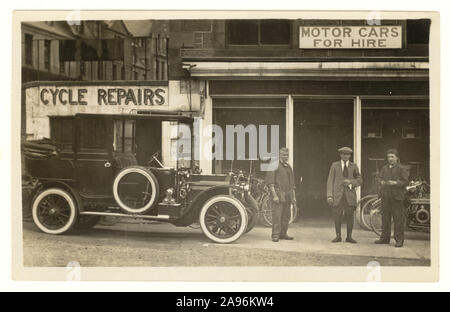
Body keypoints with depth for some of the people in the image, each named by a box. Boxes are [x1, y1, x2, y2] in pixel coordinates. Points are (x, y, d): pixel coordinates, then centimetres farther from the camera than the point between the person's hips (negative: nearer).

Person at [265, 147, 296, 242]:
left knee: (286, 216, 8)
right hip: (278, 194, -7)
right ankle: (275, 235, -6)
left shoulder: (289, 167, 20)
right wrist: (274, 195, -16)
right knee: (277, 216, -8)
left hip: (288, 195, 7)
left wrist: (293, 196, 18)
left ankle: (283, 234, 16)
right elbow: (270, 182, -10)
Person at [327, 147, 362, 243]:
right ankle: (338, 236, 8)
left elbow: (360, 180, 9)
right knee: (337, 216, -3)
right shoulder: (334, 165, 8)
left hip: (350, 195, 1)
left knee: (350, 216, -2)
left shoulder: (354, 167, 10)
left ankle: (349, 237, 8)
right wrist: (329, 195, -4)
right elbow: (330, 181, 4)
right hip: (337, 194, 0)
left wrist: (351, 182, -12)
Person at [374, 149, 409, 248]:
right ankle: (385, 238, 18)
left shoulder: (401, 169, 0)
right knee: (385, 218, 9)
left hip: (396, 197, -5)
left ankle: (399, 240, 0)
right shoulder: (384, 168, 17)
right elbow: (379, 178, 18)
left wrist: (395, 183, -18)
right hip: (385, 196, 5)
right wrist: (381, 182, -4)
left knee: (398, 219, -5)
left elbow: (405, 182, -6)